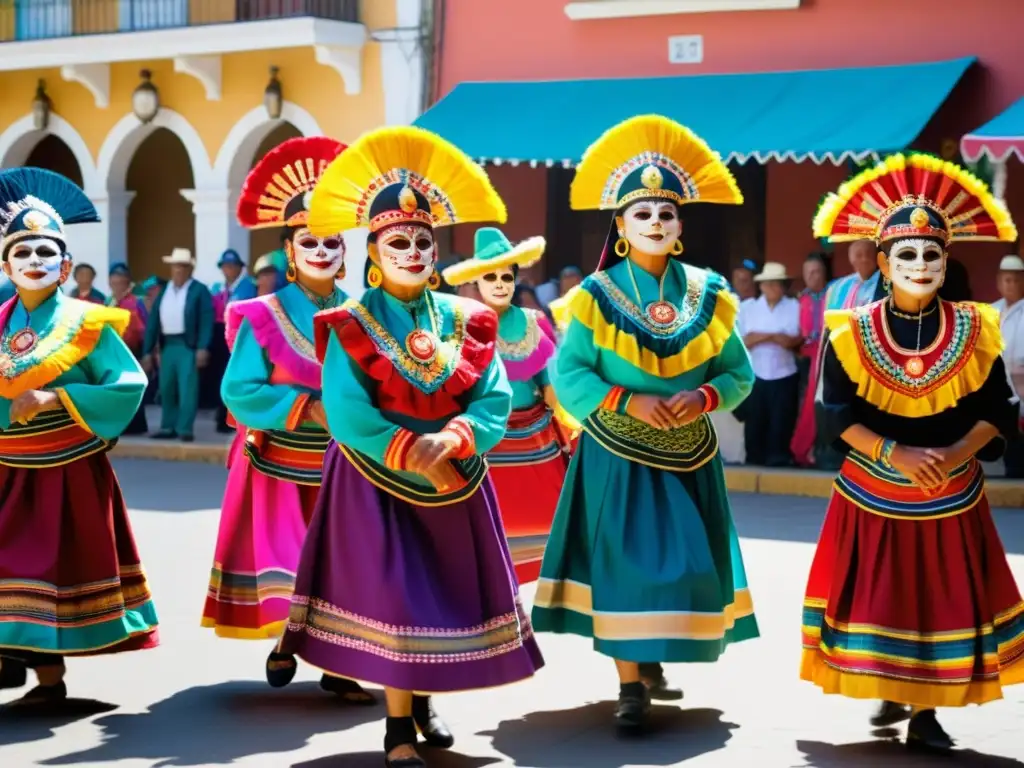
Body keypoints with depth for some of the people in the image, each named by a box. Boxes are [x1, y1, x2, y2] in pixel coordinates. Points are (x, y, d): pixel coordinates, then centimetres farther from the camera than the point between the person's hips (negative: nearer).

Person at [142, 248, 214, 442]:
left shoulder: (199, 290, -1)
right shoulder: (163, 291, 14)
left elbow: (206, 321, -8)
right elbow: (153, 322, 13)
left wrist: (203, 348, -18)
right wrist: (148, 351, 7)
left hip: (188, 346, -6)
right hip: (167, 345, 6)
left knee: (187, 387, -9)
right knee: (166, 388, 10)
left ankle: (185, 429, -7)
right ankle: (168, 427, 18)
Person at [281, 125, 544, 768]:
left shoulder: (465, 320, 2)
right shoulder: (350, 327, -8)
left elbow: (495, 402, -7)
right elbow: (348, 415, -18)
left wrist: (450, 441, -24)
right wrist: (413, 456, -23)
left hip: (456, 482, 4)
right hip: (379, 485, -4)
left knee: (446, 592, 12)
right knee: (390, 594, -4)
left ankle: (425, 701, 32)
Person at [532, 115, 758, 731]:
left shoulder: (707, 295, 2)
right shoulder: (597, 296, -5)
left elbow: (739, 374, 4)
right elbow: (567, 374, -9)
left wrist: (701, 397, -16)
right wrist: (628, 403, -20)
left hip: (689, 456, 3)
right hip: (619, 455, -3)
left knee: (688, 564, 5)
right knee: (623, 563, -6)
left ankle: (652, 659, 25)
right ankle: (631, 684, 0)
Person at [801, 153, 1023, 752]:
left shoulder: (974, 331, -3)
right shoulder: (851, 333, -6)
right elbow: (838, 416, -8)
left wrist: (956, 453, -17)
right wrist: (895, 455, -20)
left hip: (951, 499, 1)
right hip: (873, 496, -1)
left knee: (944, 599, 1)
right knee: (878, 600, 3)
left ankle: (927, 713, 10)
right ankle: (892, 696, 23)